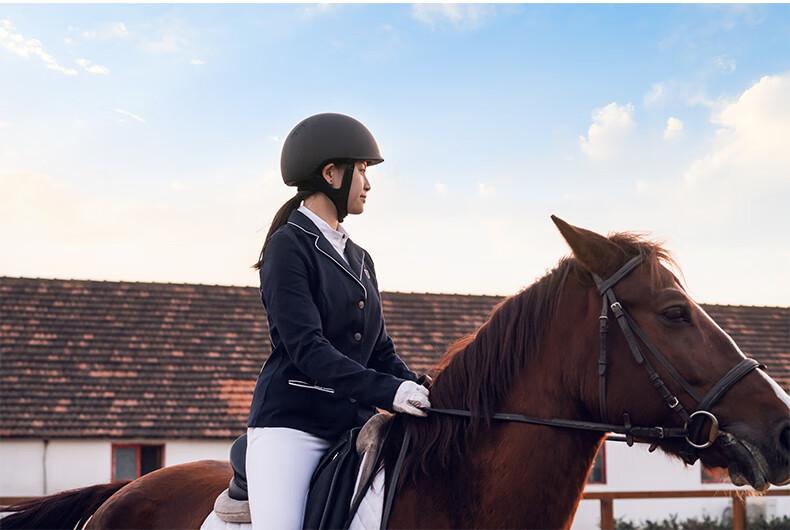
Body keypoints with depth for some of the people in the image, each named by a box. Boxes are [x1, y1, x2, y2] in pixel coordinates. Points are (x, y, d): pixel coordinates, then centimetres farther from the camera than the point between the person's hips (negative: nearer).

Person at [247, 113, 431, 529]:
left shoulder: (359, 260, 20)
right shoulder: (288, 246, -5)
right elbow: (306, 347, -16)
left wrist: (420, 394, -2)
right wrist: (388, 392, -26)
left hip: (355, 424, 7)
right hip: (291, 421, -7)